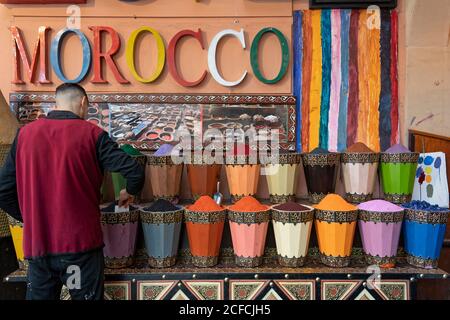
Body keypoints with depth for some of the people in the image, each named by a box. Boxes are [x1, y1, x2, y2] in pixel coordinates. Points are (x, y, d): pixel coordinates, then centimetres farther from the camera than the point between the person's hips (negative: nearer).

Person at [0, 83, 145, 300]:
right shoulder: (91, 134, -7)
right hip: (80, 243, -3)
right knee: (86, 296, 13)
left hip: (37, 245, 4)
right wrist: (129, 193, 8)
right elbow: (135, 172, -13)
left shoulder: (24, 134, 3)